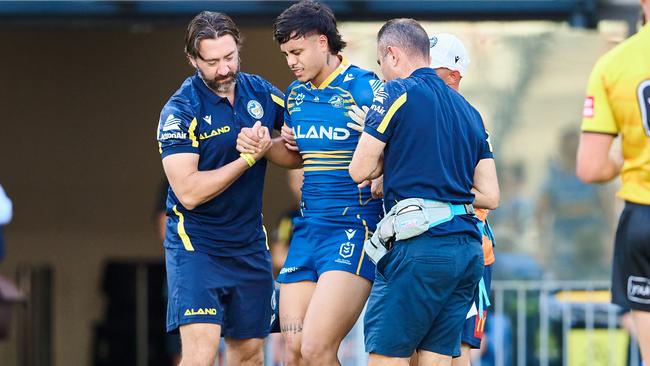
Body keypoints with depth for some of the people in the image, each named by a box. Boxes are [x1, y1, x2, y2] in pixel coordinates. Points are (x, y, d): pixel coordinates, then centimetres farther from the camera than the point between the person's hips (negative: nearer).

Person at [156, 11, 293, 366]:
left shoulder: (261, 92, 2)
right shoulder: (180, 111, -13)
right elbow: (189, 193, -20)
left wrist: (267, 147, -7)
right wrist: (248, 158, -18)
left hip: (250, 244, 6)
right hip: (196, 244, -5)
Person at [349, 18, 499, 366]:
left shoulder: (397, 93, -2)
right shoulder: (467, 109, 20)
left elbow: (360, 170, -3)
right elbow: (490, 196, 17)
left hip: (419, 246, -7)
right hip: (468, 248, 7)